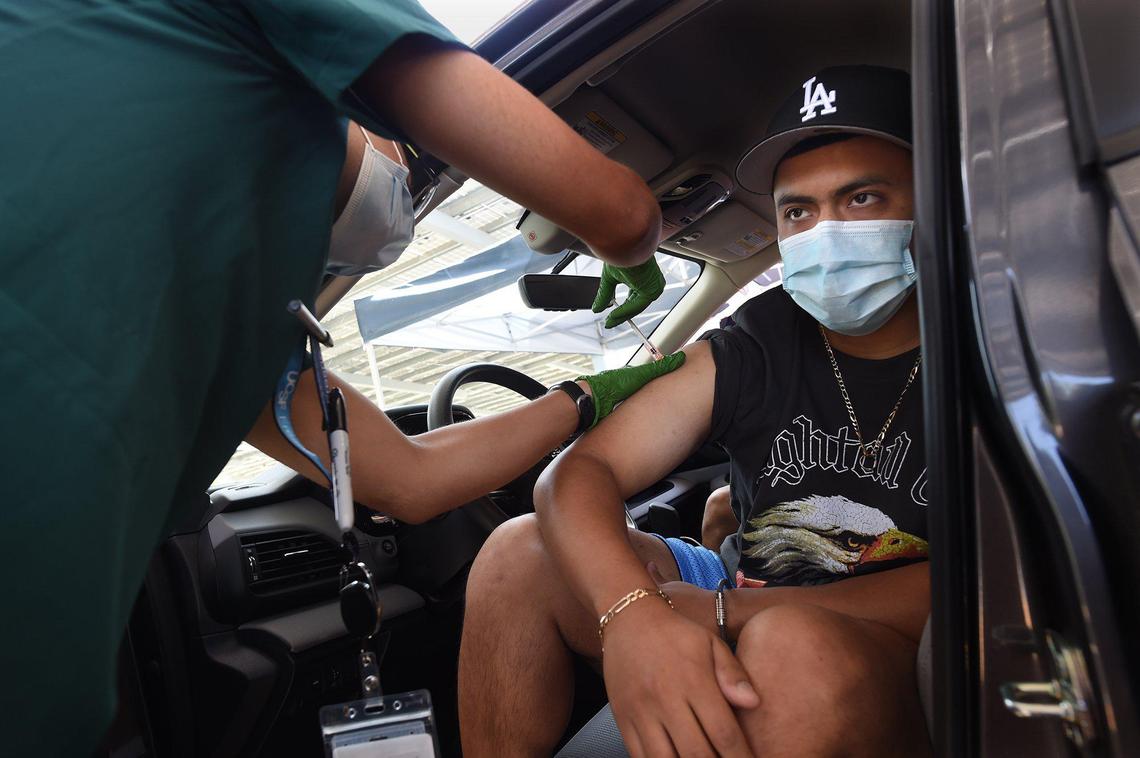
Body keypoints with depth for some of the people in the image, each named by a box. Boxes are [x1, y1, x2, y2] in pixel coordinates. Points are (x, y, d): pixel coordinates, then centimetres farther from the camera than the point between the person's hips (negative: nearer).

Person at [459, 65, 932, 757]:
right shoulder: (745, 353, -2)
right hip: (749, 612, 4)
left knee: (797, 646, -38)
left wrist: (724, 614, -28)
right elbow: (578, 473, -10)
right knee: (519, 552, -10)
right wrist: (630, 611, -32)